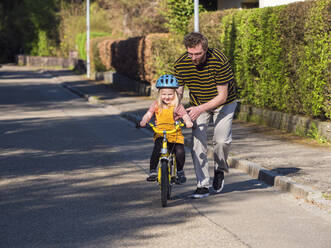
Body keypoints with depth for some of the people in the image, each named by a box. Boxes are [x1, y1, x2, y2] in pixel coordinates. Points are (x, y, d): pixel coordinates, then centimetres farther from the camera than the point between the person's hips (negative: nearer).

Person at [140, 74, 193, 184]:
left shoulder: (177, 106, 0)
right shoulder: (156, 105, 5)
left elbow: (185, 116, -8)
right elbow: (148, 114, -2)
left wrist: (188, 122, -31)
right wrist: (143, 121, -24)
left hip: (175, 135, 0)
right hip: (160, 134, 0)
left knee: (180, 151, -21)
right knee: (157, 148, -29)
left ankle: (180, 171, 9)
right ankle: (152, 171, -13)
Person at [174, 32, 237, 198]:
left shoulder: (219, 61, -31)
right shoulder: (180, 64, -20)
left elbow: (222, 95, -26)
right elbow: (178, 91, -9)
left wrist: (201, 108, -38)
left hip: (223, 104, -3)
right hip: (197, 105, 3)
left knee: (222, 140, -20)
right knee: (197, 141, -12)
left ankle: (220, 169, 11)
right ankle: (203, 185, -3)